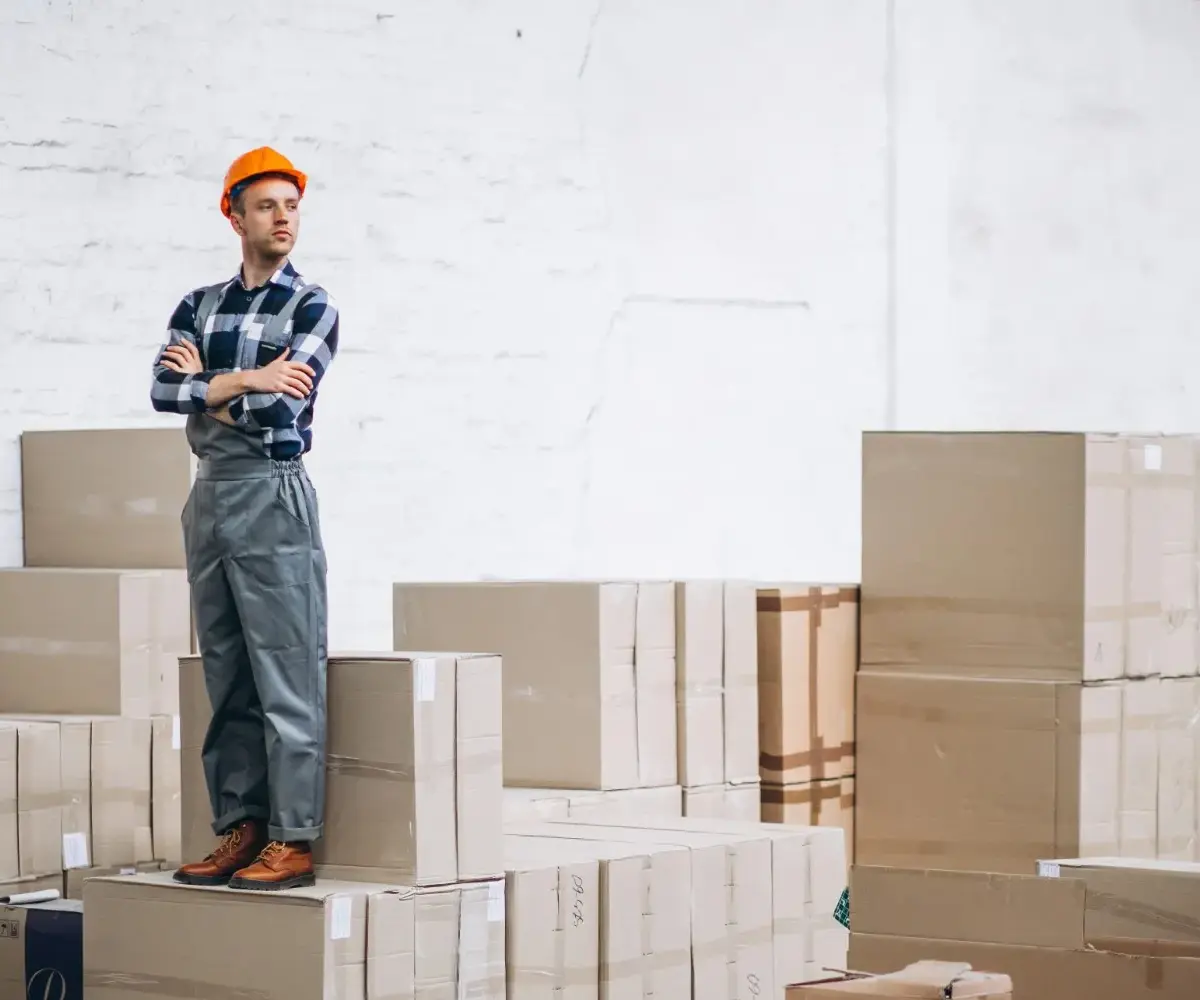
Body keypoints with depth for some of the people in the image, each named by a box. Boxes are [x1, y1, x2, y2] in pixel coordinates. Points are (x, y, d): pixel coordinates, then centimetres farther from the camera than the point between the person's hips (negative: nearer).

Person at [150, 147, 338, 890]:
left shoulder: (313, 309, -2)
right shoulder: (199, 307, 13)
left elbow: (277, 410, -14)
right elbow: (164, 390, -2)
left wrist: (204, 384, -2)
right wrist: (246, 382, -13)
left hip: (273, 495, -5)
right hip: (210, 495, 5)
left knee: (287, 678, -6)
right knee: (227, 680, 8)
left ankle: (294, 842, -5)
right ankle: (240, 830, 13)